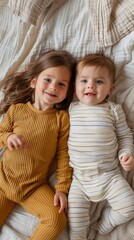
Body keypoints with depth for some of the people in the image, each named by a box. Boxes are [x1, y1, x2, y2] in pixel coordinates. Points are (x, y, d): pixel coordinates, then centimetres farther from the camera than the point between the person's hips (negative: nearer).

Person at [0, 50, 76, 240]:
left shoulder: (62, 118, -6)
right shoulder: (16, 109, -3)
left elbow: (63, 154, -4)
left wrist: (62, 188, -7)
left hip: (36, 187, -1)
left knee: (57, 219, -16)